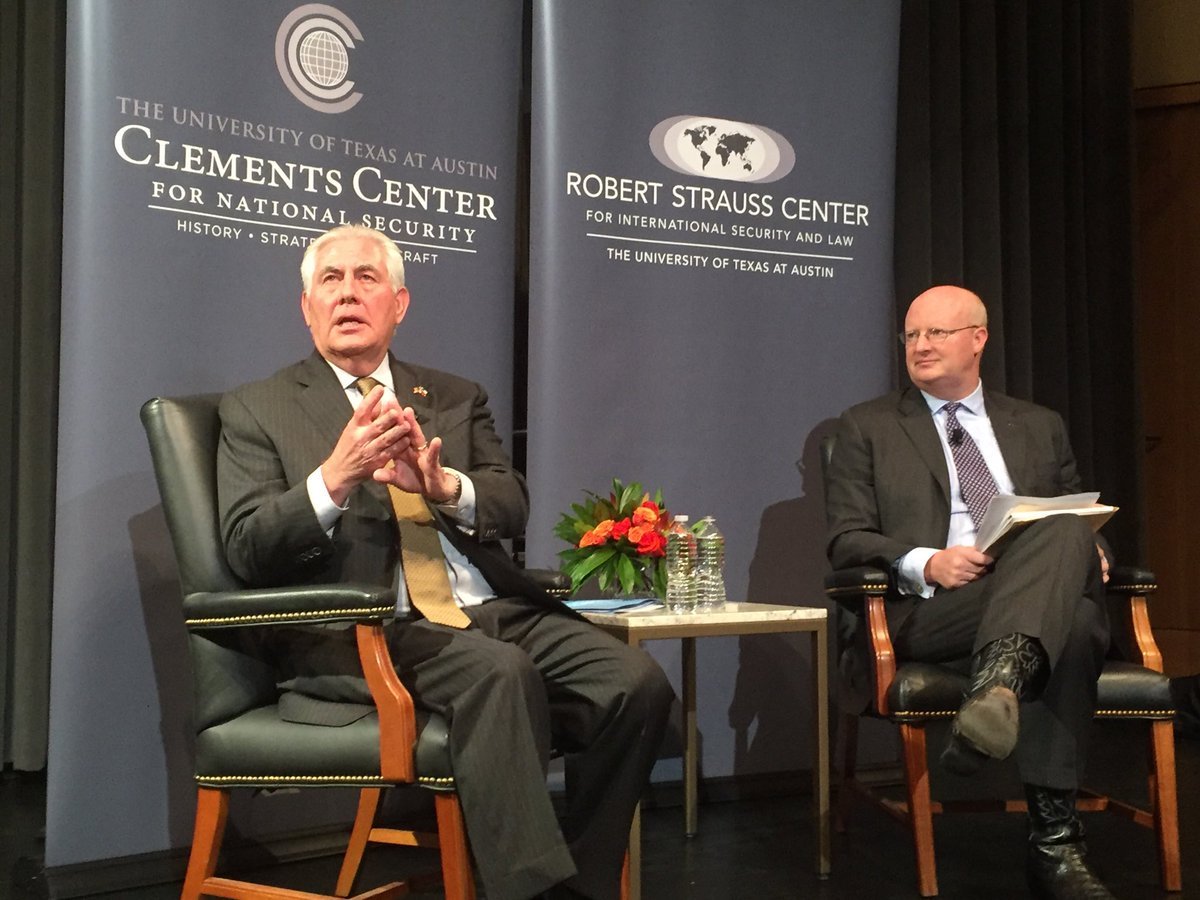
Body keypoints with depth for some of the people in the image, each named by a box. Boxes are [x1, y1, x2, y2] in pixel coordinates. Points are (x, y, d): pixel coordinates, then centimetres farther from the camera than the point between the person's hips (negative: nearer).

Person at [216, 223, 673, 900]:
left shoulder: (458, 398, 21)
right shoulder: (257, 410, 10)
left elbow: (512, 507, 8)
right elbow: (248, 550, -1)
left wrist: (443, 485, -15)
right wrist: (333, 480, -20)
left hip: (495, 610, 5)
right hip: (364, 630, -4)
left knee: (637, 682, -19)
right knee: (503, 672, -34)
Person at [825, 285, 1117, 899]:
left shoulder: (1039, 427, 24)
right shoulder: (867, 427, 15)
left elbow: (1078, 523, 23)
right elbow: (846, 541, 5)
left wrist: (1091, 554, -3)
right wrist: (925, 563, -14)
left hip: (1045, 596, 3)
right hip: (926, 611, -3)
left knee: (1068, 534, -33)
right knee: (1067, 622, -33)